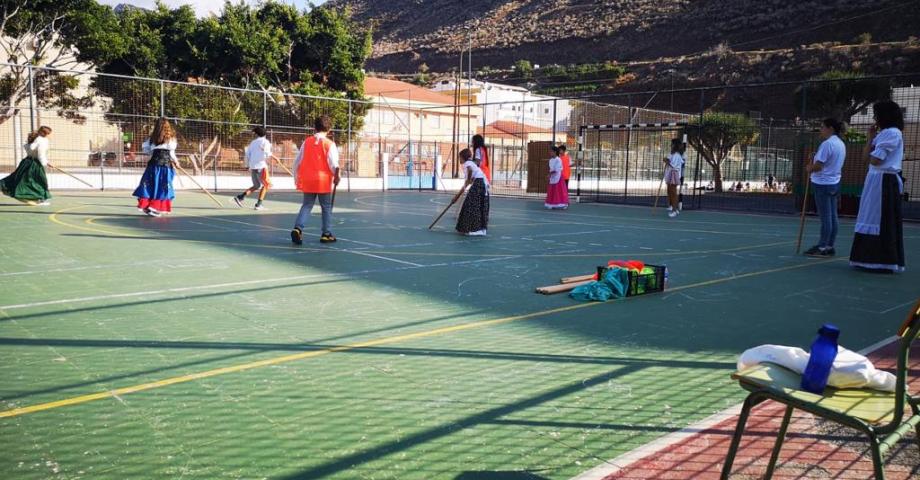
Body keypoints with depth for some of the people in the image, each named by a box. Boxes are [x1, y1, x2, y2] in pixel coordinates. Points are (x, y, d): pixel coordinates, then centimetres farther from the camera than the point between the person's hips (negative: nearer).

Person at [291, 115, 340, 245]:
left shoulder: (307, 142, 3)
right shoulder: (330, 144, -6)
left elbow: (297, 162, 6)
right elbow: (334, 164, -14)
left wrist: (297, 178, 17)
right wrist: (336, 176, 2)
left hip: (307, 181, 3)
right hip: (323, 181, -3)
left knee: (306, 205, 9)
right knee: (326, 207, 10)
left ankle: (298, 228, -11)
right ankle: (326, 234, 14)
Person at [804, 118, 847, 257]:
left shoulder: (827, 144, -17)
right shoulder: (841, 144, 11)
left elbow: (818, 166, -20)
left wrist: (809, 168, 0)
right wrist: (813, 167, 8)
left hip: (823, 184, -9)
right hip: (834, 182, 9)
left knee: (825, 218, -4)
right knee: (832, 217, 9)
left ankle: (822, 248, 1)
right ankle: (829, 246, 14)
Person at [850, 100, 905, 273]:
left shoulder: (892, 133, -12)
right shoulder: (883, 133, 19)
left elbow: (875, 160, -18)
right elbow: (866, 156, 13)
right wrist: (870, 137, 6)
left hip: (884, 182, -10)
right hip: (875, 181, 10)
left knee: (881, 222, -7)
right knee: (873, 220, 11)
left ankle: (883, 262, -3)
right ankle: (871, 259, 16)